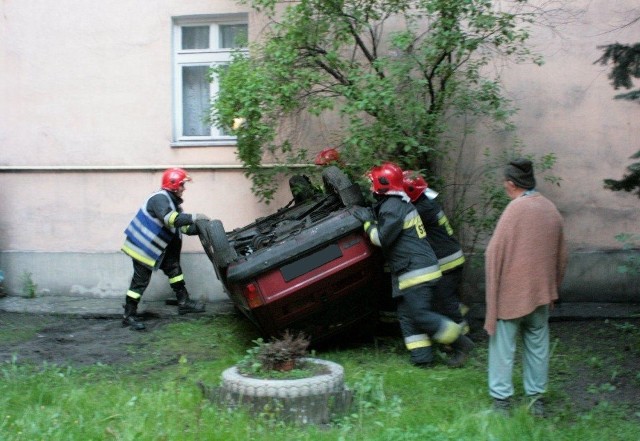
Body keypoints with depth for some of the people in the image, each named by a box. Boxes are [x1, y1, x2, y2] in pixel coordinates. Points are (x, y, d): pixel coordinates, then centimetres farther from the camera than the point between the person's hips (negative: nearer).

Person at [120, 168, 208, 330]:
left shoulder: (172, 201, 9)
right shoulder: (160, 199, -23)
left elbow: (184, 227, 9)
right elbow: (169, 218, -41)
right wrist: (193, 217, -40)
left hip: (157, 247, 10)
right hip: (143, 247, -10)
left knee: (173, 268, 12)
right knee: (140, 281, -5)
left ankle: (183, 303, 21)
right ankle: (128, 316, 4)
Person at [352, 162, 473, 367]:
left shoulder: (392, 207, -15)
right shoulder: (400, 203, 17)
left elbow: (383, 239, -17)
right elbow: (391, 232, 20)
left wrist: (367, 222, -5)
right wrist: (372, 218, 12)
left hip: (416, 271, -10)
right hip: (413, 271, 10)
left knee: (420, 314, -9)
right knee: (407, 315, 10)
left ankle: (458, 340, 0)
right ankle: (422, 357, 11)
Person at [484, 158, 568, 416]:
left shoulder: (515, 209, -15)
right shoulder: (552, 210, 5)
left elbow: (495, 252, -15)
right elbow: (561, 256, 14)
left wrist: (492, 286, -2)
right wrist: (553, 290, 23)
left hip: (511, 292, -6)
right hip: (541, 292, 6)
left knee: (503, 346, 4)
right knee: (537, 346, 14)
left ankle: (501, 399, 8)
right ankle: (536, 398, 21)